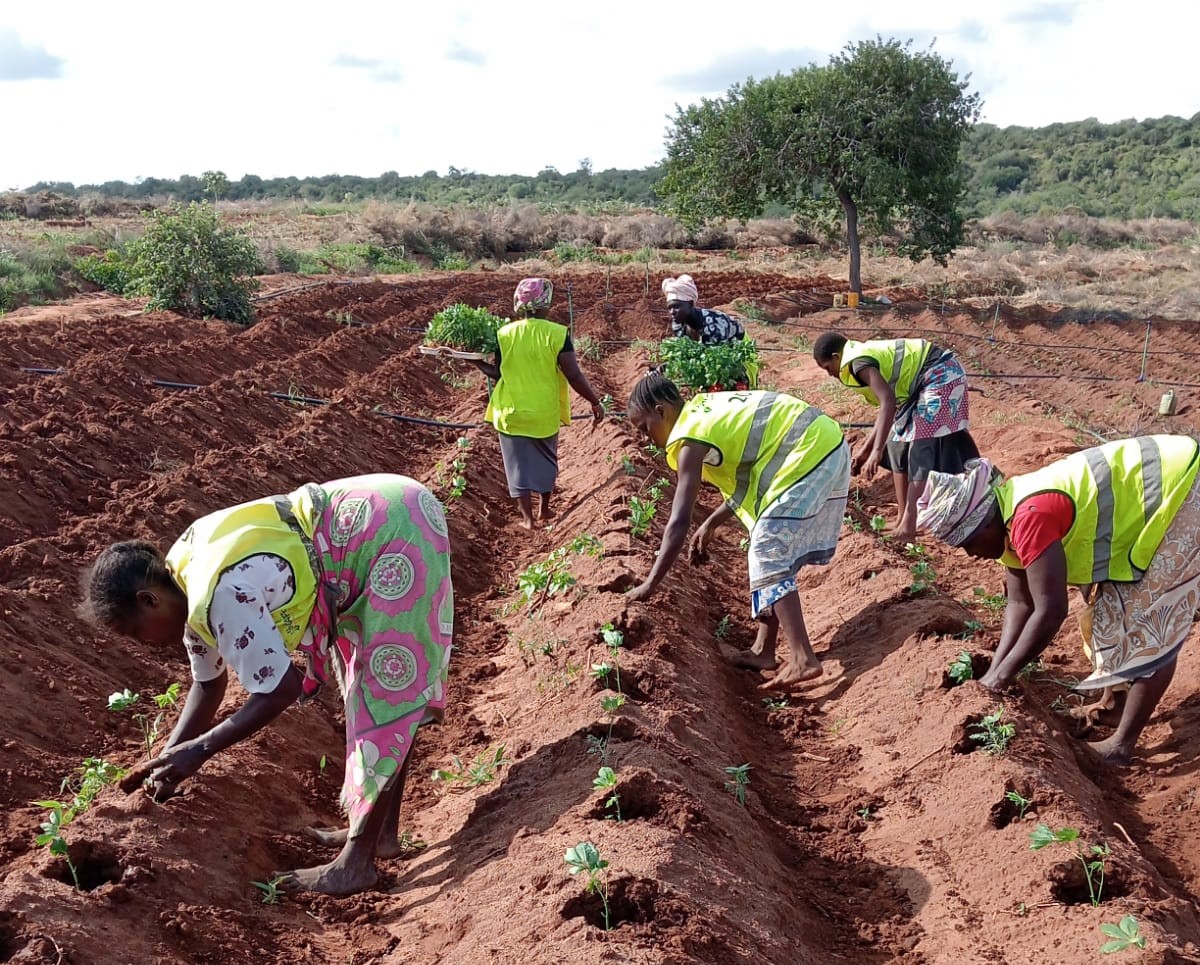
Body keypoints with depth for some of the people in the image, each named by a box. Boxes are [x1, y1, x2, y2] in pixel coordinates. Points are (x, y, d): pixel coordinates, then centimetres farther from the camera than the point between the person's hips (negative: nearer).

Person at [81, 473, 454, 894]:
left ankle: (357, 863, 5)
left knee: (383, 696, -4)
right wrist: (168, 759, 19)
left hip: (394, 532, -10)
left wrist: (200, 749, -8)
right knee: (390, 689, 16)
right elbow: (208, 681, 20)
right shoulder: (183, 574, 7)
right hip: (372, 518, 10)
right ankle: (382, 831, 29)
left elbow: (281, 689, -16)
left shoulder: (221, 596, -23)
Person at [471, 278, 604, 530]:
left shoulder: (504, 334, -7)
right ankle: (545, 508, 35)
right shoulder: (557, 333, -13)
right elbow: (574, 376, -15)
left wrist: (477, 362, 15)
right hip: (544, 413, 0)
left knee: (519, 464, 11)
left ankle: (527, 518, 14)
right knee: (546, 460, 22)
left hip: (511, 412, 0)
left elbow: (497, 373, -1)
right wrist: (595, 401, -5)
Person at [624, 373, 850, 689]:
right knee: (775, 554, 14)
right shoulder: (708, 409, 16)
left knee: (768, 558, -7)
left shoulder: (690, 436, -10)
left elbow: (679, 521, -14)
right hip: (827, 444, 10)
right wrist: (711, 524, 26)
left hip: (807, 455, -10)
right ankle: (764, 650, 19)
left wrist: (650, 584, -11)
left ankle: (802, 659, -13)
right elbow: (745, 476, 24)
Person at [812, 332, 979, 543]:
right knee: (898, 443, 13)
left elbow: (889, 402, -27)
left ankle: (910, 522, -17)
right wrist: (865, 449, 26)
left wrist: (876, 452, -31)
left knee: (921, 446, -14)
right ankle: (903, 517, 17)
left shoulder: (858, 362, -14)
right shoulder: (867, 353, 16)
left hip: (940, 376, -10)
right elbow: (887, 407, 21)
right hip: (940, 377, 10)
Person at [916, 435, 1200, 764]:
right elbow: (1020, 602, 6)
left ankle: (1122, 744, 6)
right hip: (1166, 489, 10)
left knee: (1152, 629, -4)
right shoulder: (1011, 516, 1)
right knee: (1107, 601, 21)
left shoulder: (1030, 517, -30)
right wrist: (993, 672, 0)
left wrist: (1002, 676, -18)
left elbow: (1050, 612, -28)